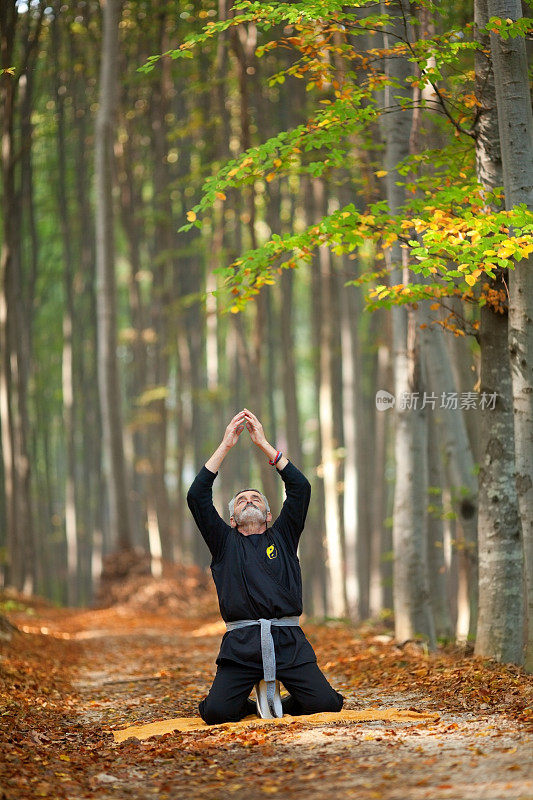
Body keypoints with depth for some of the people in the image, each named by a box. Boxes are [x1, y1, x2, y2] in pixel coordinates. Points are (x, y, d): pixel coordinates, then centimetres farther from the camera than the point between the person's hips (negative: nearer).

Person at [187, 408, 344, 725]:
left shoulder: (282, 537, 20)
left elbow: (301, 488, 10)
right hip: (241, 642, -1)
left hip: (288, 640, 1)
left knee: (326, 704, -16)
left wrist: (264, 444, 8)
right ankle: (247, 706, 16)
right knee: (215, 713, -19)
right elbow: (197, 496, 7)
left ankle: (289, 705, 17)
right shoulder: (225, 542, 18)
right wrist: (226, 445, 6)